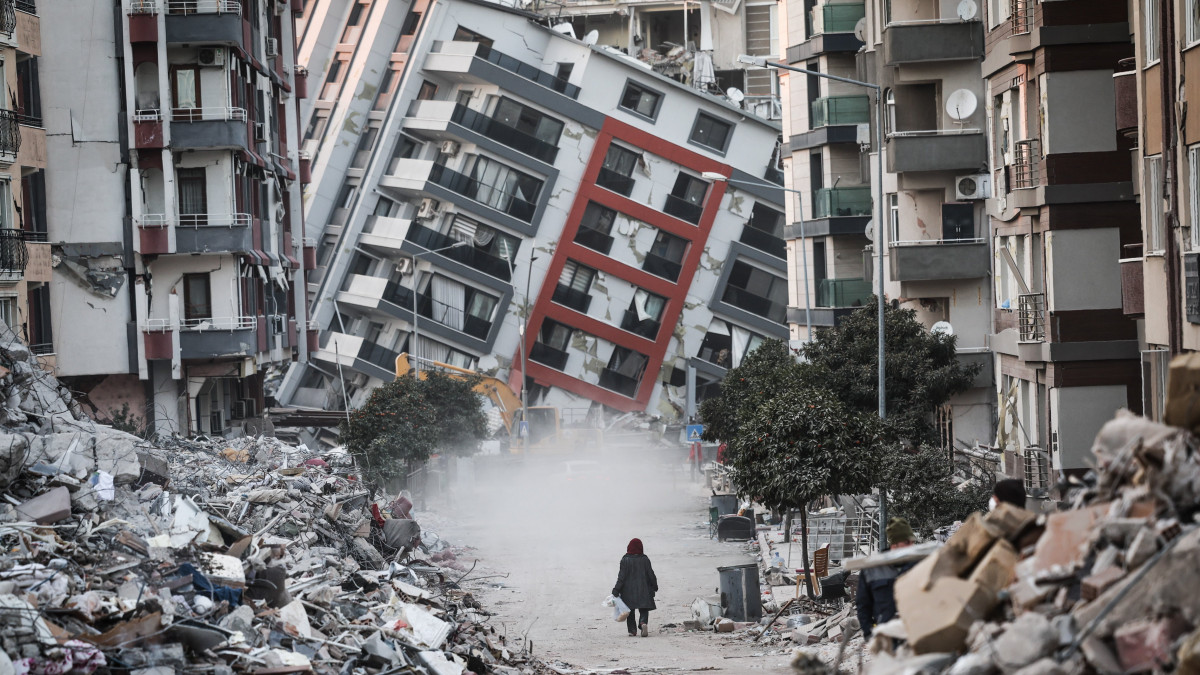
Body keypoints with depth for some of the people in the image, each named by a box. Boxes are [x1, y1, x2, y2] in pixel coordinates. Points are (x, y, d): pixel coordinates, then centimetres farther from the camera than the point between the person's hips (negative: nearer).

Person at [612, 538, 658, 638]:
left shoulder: (625, 560, -8)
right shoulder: (644, 559, -2)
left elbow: (622, 576, -10)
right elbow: (651, 574, 3)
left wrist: (617, 590, -6)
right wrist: (654, 586, 17)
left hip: (628, 590, -1)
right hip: (643, 590, 1)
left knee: (630, 611, 10)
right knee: (643, 609, 5)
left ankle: (632, 630, 5)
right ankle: (643, 622, -23)